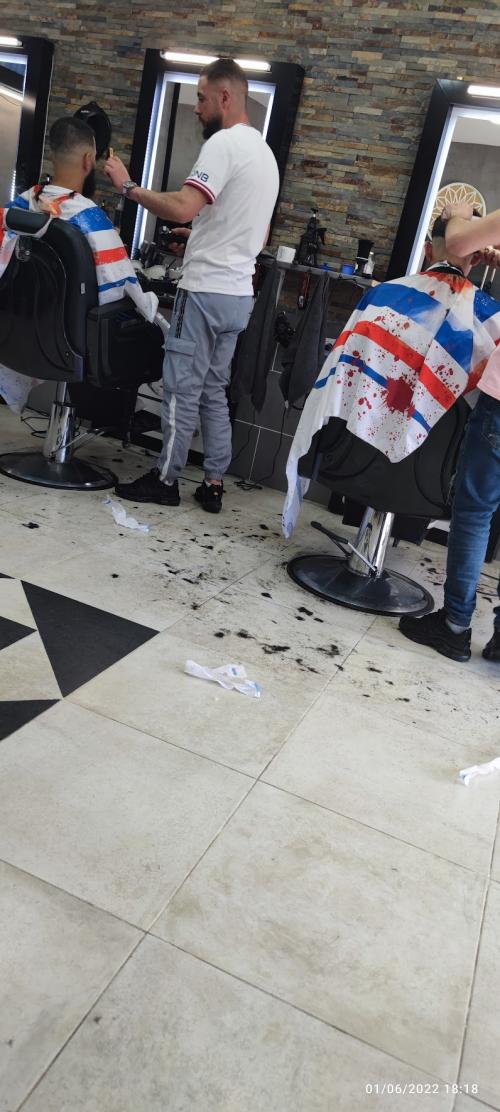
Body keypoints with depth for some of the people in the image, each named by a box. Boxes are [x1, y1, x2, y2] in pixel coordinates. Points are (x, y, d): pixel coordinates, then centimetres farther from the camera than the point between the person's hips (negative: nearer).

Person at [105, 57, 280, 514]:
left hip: (207, 290, -9)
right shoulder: (265, 152, 19)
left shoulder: (224, 142, -11)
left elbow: (181, 208, -24)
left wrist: (128, 186, -10)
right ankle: (214, 483, 15)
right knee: (214, 390, 12)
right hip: (238, 293, 9)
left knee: (181, 387, -2)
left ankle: (166, 480, 6)